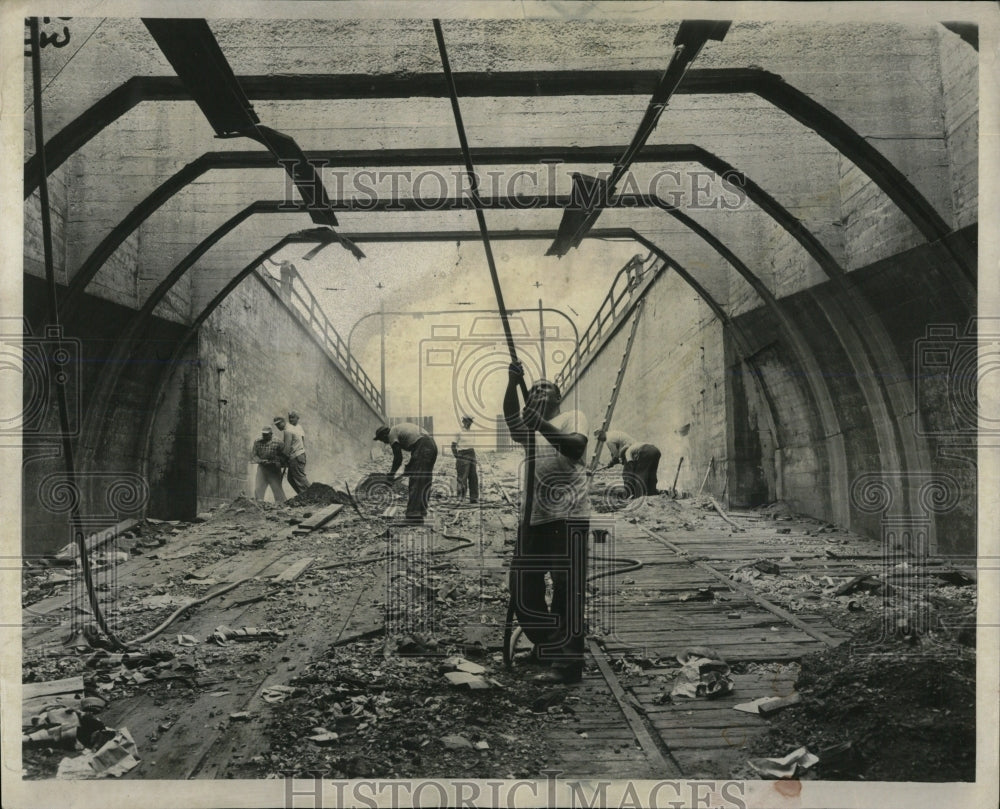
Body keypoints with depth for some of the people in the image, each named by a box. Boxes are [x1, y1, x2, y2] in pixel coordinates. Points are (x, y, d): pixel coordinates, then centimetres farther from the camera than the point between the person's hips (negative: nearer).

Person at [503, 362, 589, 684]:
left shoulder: (572, 417, 8)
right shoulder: (530, 428, 22)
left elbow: (576, 447, -12)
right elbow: (512, 422, -1)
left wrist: (542, 424, -18)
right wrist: (512, 384, -14)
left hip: (567, 517, -7)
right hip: (534, 517, 7)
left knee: (567, 590, -8)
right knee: (523, 587, 9)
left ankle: (568, 663, -6)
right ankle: (547, 646, 23)